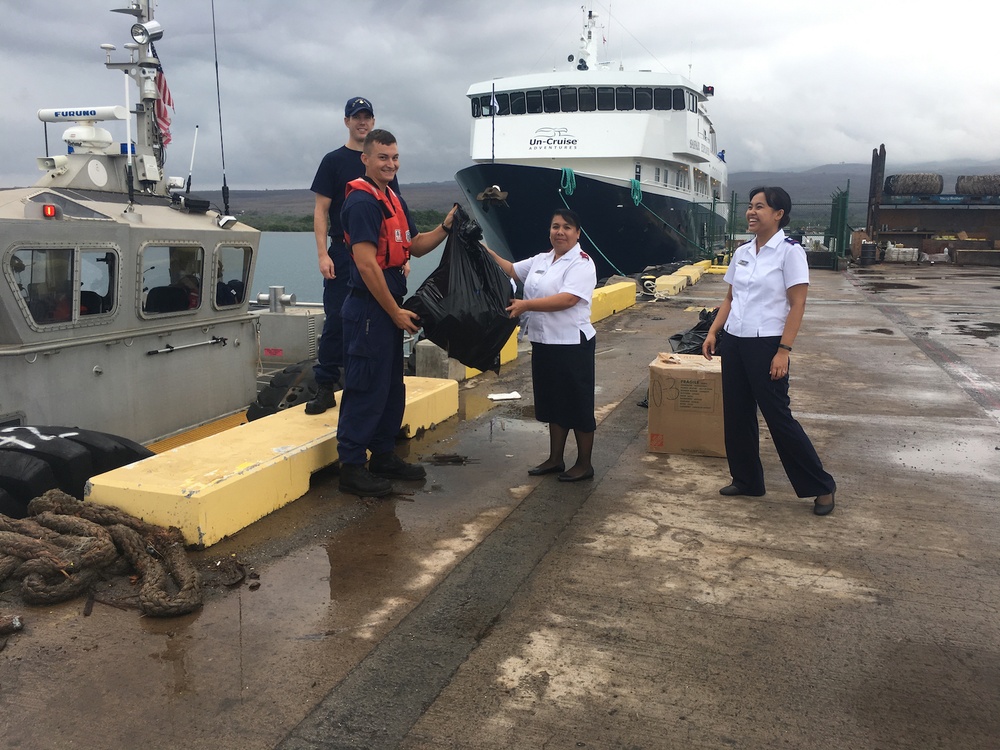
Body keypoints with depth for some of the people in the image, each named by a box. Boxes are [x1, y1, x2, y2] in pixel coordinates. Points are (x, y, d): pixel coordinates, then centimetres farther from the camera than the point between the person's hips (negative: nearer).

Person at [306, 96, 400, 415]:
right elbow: (321, 210, -1)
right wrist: (323, 254, -11)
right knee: (336, 320, -3)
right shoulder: (334, 161, 3)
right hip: (342, 255, -3)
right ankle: (325, 387, 3)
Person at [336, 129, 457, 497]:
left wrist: (447, 225, 2)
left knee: (392, 387, 16)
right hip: (368, 308, -10)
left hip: (388, 308, 10)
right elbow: (366, 263, -21)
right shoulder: (362, 201, -15)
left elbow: (416, 246, 19)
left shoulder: (394, 200, 16)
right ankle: (351, 467, 5)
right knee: (366, 388, -5)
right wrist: (396, 311, -17)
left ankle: (383, 456, 28)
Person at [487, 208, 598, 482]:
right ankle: (555, 459, 28)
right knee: (552, 402, 16)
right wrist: (488, 253, 7)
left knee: (577, 405, 3)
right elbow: (511, 270, 21)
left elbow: (568, 299, -25)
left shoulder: (582, 263, -12)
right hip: (544, 343, 8)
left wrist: (526, 305, -28)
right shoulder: (541, 260, 12)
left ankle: (584, 464, 16)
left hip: (572, 344, -8)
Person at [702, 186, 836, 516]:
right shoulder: (742, 252, 9)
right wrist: (712, 332, 5)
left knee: (778, 417, -2)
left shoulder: (789, 251, -10)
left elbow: (797, 306, -12)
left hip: (766, 345, -7)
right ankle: (746, 480, 26)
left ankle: (821, 486, 13)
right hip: (735, 342, 7)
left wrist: (783, 351, -17)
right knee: (736, 415, 11)